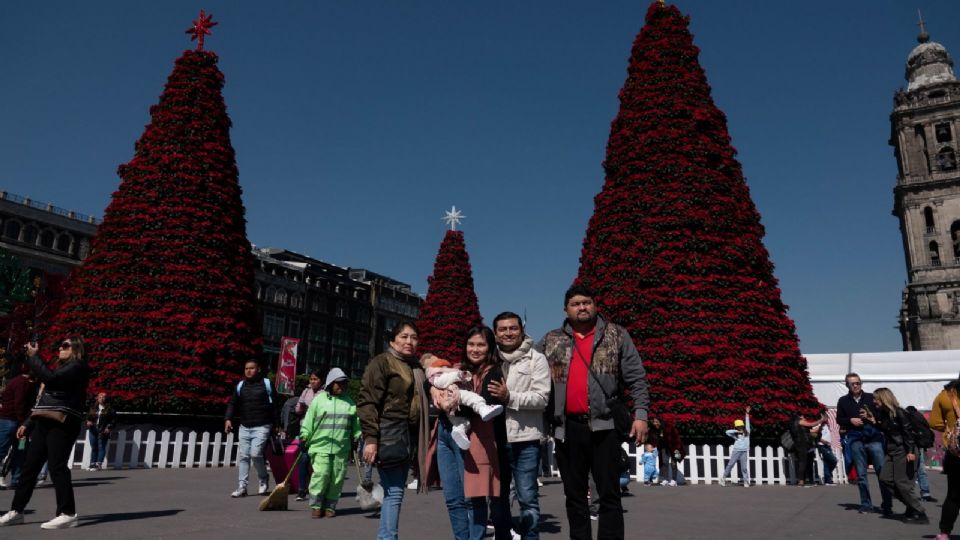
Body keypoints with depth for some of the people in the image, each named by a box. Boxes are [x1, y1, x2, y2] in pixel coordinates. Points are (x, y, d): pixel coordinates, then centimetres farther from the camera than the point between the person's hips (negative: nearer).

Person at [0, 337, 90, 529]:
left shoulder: (77, 367, -4)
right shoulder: (61, 368, 25)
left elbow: (50, 378, -21)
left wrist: (32, 356, -11)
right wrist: (28, 423, 24)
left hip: (61, 424, -10)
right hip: (44, 423, 10)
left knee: (57, 466, -12)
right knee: (29, 466, 9)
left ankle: (67, 514, -10)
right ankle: (16, 511, 17)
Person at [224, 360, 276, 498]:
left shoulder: (266, 383, 1)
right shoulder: (240, 385, 11)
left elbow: (275, 404, 4)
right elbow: (232, 403, 14)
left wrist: (277, 424, 2)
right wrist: (228, 419, -2)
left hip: (261, 426, -4)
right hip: (244, 427, 5)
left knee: (255, 453, -15)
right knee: (243, 456, 4)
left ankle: (263, 479, 9)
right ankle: (242, 487, 11)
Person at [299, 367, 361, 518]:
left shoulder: (350, 403, 13)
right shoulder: (319, 399, 5)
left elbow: (356, 425, 19)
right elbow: (308, 421, 5)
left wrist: (356, 439, 14)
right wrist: (304, 438, 2)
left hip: (342, 449, 3)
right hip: (320, 446, -3)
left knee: (337, 479, 3)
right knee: (321, 475, -12)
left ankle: (330, 506, 16)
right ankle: (316, 505, 4)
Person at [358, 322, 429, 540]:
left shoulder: (416, 367, 18)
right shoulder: (381, 362, -4)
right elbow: (368, 402, -12)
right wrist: (370, 438, -20)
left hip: (409, 435, 8)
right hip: (389, 434, -7)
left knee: (396, 492, 10)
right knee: (394, 492, -8)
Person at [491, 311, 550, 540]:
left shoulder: (536, 359, 0)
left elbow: (541, 398, -10)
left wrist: (509, 397, -19)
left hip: (525, 439, -4)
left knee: (528, 499, 3)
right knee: (498, 497, 15)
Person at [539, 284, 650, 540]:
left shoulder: (616, 335, 5)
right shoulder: (551, 341, 10)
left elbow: (636, 377, 2)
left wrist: (640, 414, -8)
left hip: (603, 425, -2)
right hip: (567, 428, 3)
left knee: (609, 494, 1)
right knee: (574, 496, 11)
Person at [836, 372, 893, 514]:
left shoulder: (871, 397, 8)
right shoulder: (843, 401, 12)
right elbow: (839, 419, 13)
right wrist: (850, 420, -5)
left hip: (874, 438, -1)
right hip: (855, 440, 1)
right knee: (861, 474, 5)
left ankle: (887, 505, 2)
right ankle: (866, 504, 14)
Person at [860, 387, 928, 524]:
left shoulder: (899, 413, -15)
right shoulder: (882, 413, 7)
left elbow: (908, 432, -17)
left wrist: (910, 451, -21)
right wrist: (872, 420, 2)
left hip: (903, 451, -9)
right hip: (890, 451, 9)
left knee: (903, 482, -7)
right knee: (885, 478, 5)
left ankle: (920, 514, 4)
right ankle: (911, 506, 16)